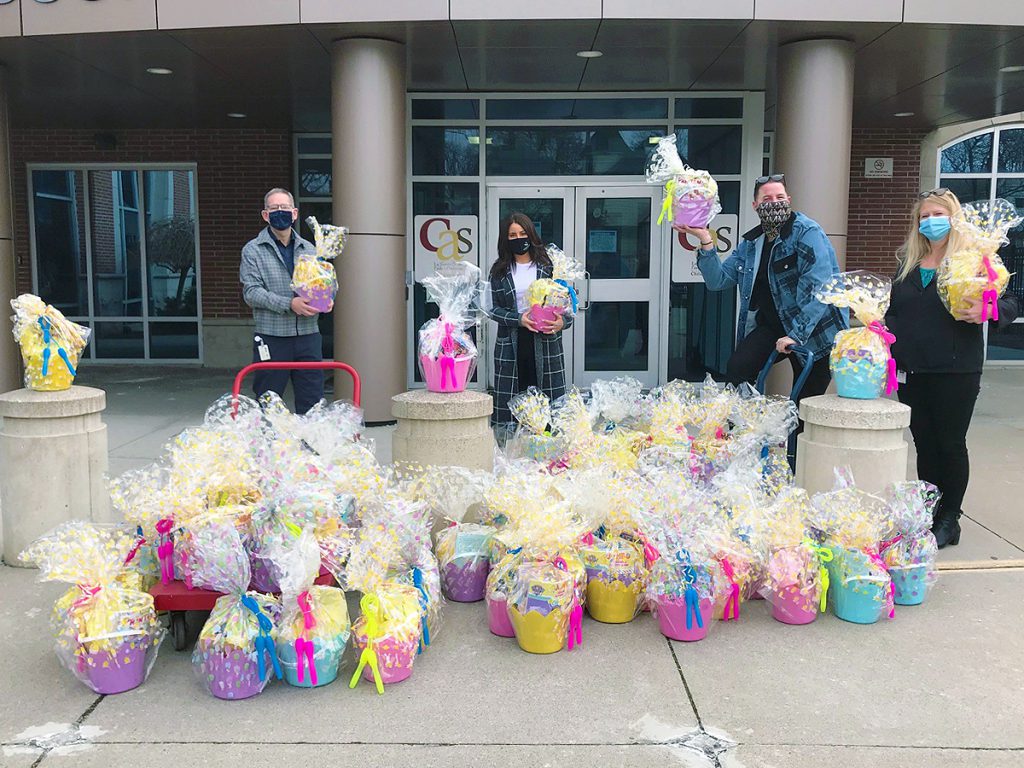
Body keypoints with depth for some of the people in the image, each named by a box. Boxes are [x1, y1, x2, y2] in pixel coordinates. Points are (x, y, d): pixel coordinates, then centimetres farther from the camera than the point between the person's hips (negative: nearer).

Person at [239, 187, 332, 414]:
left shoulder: (308, 249, 15)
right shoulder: (253, 250, 3)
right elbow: (251, 292, -8)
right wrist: (289, 304, -19)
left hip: (308, 337, 3)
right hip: (272, 339, -3)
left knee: (313, 405, 4)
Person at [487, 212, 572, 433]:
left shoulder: (547, 265, 6)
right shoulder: (499, 271, 8)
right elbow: (493, 308, 4)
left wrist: (563, 321, -15)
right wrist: (519, 320, -13)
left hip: (545, 341, 0)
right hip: (511, 343, 0)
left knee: (548, 395, -1)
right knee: (512, 398, -1)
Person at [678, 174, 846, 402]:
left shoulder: (807, 232, -12)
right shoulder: (750, 243, 8)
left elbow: (817, 286, -21)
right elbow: (718, 280, 2)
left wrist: (796, 334, -25)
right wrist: (705, 240, -8)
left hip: (813, 330, -4)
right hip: (770, 324, 4)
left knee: (806, 403, 3)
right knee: (736, 370, -18)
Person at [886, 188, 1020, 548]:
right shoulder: (908, 264, 13)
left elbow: (1011, 301, -2)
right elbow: (892, 310, 19)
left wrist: (986, 311, -23)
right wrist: (889, 348, 6)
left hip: (955, 371, -5)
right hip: (911, 370, 5)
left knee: (951, 445, 3)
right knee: (924, 445, 11)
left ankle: (949, 520, 16)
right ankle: (927, 516, 21)